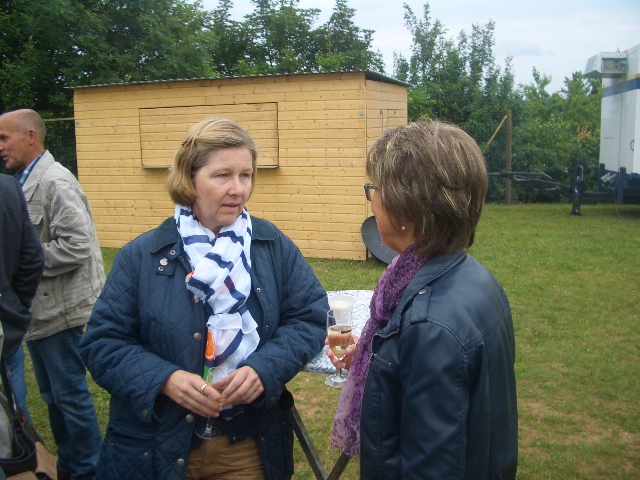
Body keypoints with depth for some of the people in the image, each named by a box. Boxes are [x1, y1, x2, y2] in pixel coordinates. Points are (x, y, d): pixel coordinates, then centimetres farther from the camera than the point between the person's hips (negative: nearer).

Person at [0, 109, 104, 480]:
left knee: (71, 396, 2)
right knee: (53, 396, 19)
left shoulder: (56, 182, -17)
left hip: (62, 311, -9)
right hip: (40, 311, 9)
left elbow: (76, 246, -25)